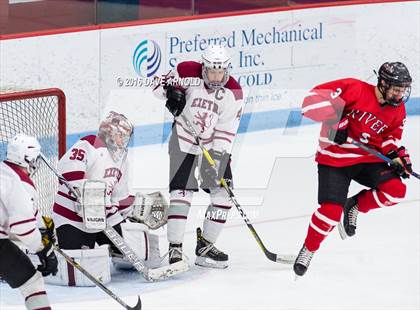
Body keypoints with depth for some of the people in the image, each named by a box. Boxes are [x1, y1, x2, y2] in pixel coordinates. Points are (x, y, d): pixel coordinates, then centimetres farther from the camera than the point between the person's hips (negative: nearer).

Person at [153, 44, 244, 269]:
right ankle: (175, 248, -11)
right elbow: (161, 85, 1)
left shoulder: (233, 94, -13)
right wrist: (172, 92, -23)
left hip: (214, 146, 3)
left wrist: (217, 159, -23)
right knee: (181, 191, -13)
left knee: (223, 193, -2)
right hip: (184, 140, -3)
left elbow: (226, 132, -14)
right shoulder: (187, 72, -15)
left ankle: (205, 246, 10)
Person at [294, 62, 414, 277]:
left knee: (395, 190, -16)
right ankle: (308, 250, 8)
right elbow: (317, 96, -20)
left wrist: (398, 155, -2)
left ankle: (355, 206, 11)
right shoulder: (356, 90, -17)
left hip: (368, 159, 5)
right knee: (332, 210, -16)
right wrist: (335, 122, -26)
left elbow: (391, 137, 16)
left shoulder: (397, 110, 3)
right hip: (335, 159, -5)